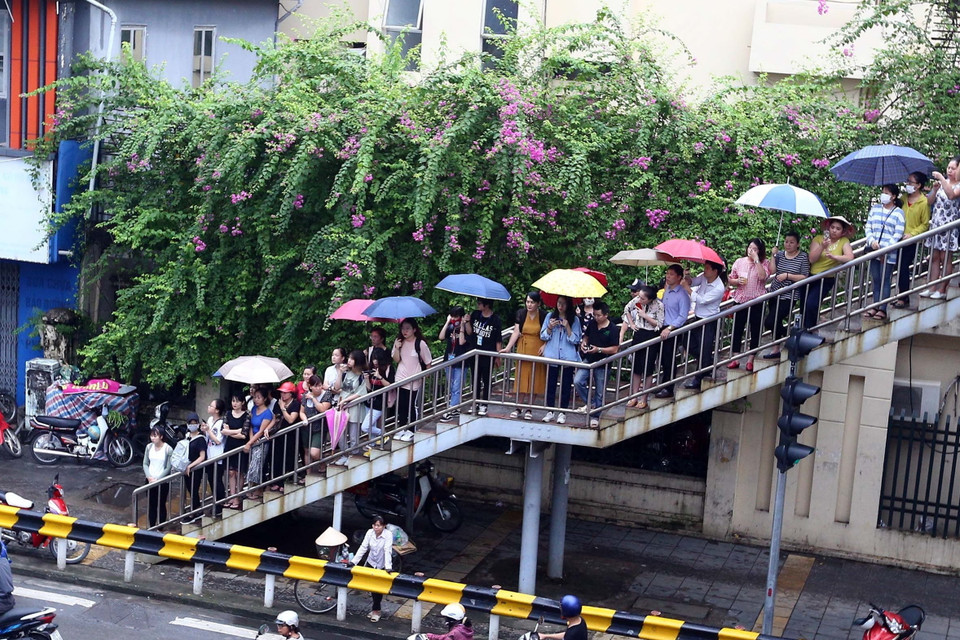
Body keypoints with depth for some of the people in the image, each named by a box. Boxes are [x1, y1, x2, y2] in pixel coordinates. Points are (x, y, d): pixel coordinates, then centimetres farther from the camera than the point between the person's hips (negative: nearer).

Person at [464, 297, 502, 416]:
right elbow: (470, 332, 3)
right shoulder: (475, 315, 1)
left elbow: (498, 340, -7)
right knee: (476, 379, 14)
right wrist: (467, 322, -13)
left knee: (486, 380, 6)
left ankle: (484, 405, 14)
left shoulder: (495, 320, -11)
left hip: (488, 355, -4)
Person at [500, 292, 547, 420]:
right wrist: (508, 347, -13)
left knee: (533, 380, 3)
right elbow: (516, 332, -5)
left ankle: (529, 409, 12)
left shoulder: (543, 316, -6)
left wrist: (544, 346, -14)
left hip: (537, 350, -1)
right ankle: (517, 408, 11)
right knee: (521, 378, 4)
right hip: (523, 349, 1)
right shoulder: (521, 313, -2)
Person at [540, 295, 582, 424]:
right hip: (552, 356, 2)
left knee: (566, 385, 3)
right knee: (550, 384, 5)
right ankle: (550, 411, 14)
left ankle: (562, 412, 11)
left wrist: (567, 327, -15)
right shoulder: (550, 316, 5)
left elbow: (576, 340, -4)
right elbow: (543, 336, 7)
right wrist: (550, 327, -11)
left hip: (568, 357, -2)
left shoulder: (574, 320, 0)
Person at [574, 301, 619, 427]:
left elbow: (614, 349, -13)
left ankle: (595, 416, 23)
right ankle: (591, 404, 2)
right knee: (577, 381, -17)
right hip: (588, 360, 4)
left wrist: (598, 349, -23)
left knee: (599, 392, 7)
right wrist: (583, 343, -5)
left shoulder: (613, 329, -13)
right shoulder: (591, 323, 1)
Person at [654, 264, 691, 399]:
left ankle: (668, 389, 8)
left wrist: (669, 328, -22)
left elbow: (683, 316, -17)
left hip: (674, 331, -7)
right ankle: (663, 386, 23)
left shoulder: (682, 295, -14)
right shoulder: (667, 291, 11)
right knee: (663, 360, 12)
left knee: (669, 361, -1)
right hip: (664, 329, 7)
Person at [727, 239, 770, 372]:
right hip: (740, 300, 2)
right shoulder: (739, 262, 7)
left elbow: (762, 277, -20)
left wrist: (756, 259, -18)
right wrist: (737, 281, -10)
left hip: (757, 302, -2)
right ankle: (735, 359, 10)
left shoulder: (764, 263, 0)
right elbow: (730, 280, 12)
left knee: (755, 331, 4)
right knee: (737, 329, 3)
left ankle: (750, 360, 12)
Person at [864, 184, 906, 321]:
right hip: (874, 251, 4)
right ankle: (875, 307, 15)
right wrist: (871, 241, -9)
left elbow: (898, 234, -7)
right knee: (875, 280, 8)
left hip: (889, 253, -4)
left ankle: (882, 310, -1)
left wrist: (886, 248, -14)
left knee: (885, 280, -3)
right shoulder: (875, 208, 11)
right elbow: (868, 227, 9)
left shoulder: (898, 212, -2)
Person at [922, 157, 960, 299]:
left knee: (945, 258, -3)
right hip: (935, 223, 6)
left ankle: (942, 290, 0)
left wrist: (941, 178, -25)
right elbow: (929, 202, 10)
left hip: (948, 225, -6)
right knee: (934, 257, 5)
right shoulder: (941, 183, 13)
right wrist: (934, 190, -7)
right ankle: (932, 288, 7)